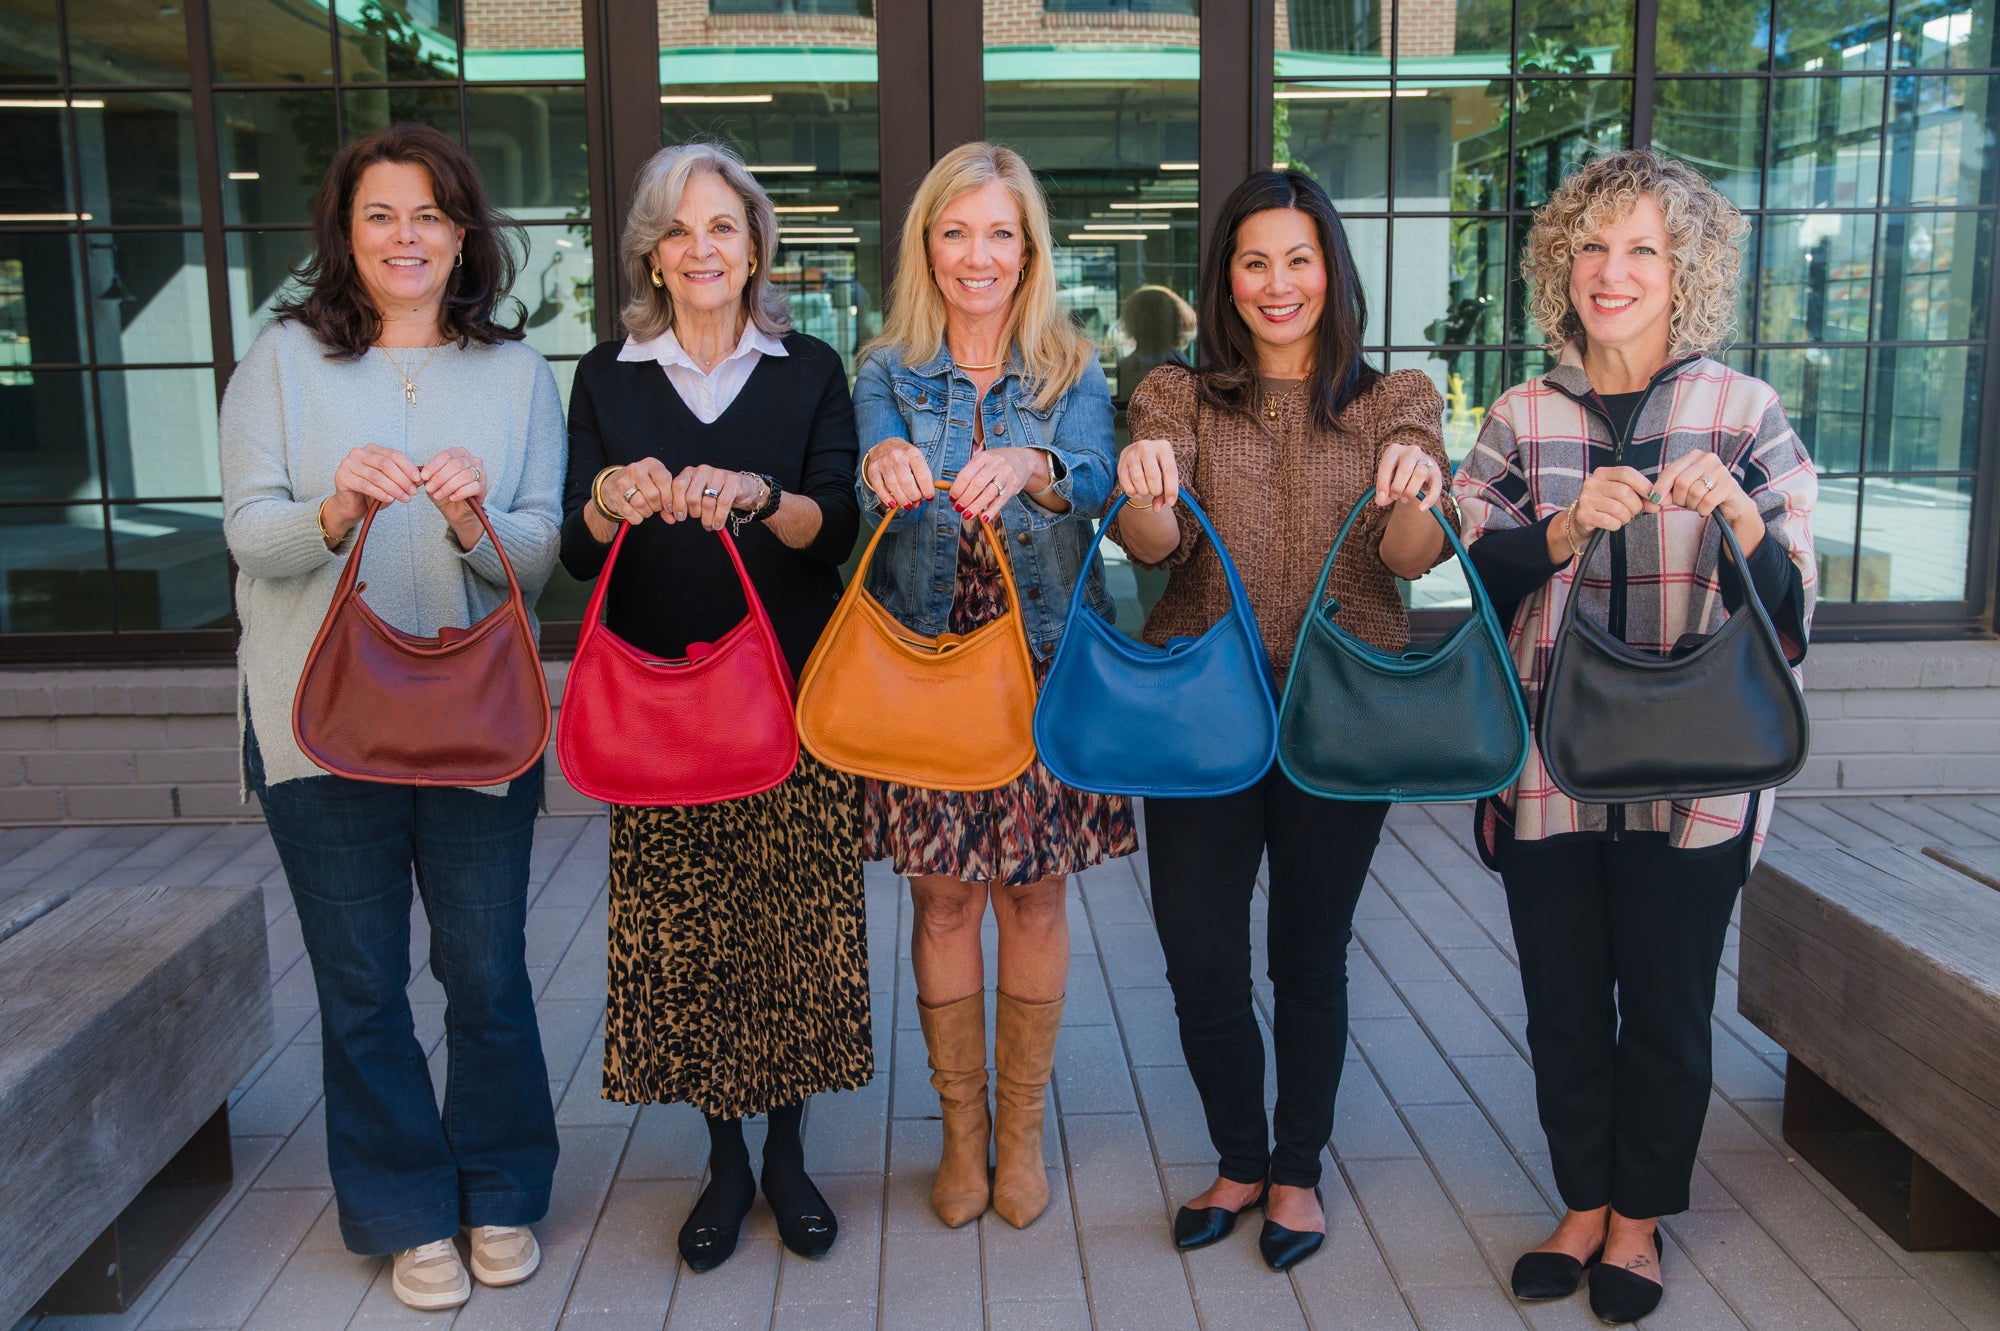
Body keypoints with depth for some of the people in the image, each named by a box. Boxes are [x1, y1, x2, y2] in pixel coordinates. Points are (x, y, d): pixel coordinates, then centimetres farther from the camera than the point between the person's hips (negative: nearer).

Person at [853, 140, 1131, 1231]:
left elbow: (1096, 482, -18)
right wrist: (883, 467, -41)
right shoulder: (889, 373, 4)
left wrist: (1034, 470, -41)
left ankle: (1021, 1128, 25)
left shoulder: (1073, 373, 2)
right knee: (943, 896, 7)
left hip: (1045, 661, 0)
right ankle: (961, 1128, 25)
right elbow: (875, 460, -17)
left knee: (1033, 893, 7)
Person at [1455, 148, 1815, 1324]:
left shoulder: (1747, 413, -1)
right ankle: (1584, 1204, 33)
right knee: (1564, 1005, 12)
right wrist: (1570, 526, -22)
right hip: (1549, 768, 2)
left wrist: (1733, 512, -25)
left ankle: (1639, 1218, 30)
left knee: (1666, 1010, 8)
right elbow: (1481, 568, -4)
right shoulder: (1521, 417, 5)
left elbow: (1785, 609, -6)